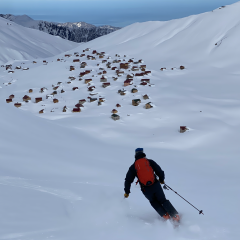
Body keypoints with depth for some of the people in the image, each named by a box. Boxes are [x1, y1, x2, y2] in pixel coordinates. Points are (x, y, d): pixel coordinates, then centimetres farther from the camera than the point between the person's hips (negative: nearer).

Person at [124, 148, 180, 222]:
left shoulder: (133, 167, 7)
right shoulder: (150, 162, 6)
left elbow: (128, 180, 6)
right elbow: (160, 171, 5)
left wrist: (127, 192, 15)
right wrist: (161, 180, 25)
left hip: (146, 190, 0)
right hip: (155, 185, 0)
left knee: (154, 202, 26)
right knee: (163, 201, 16)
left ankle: (165, 215, 12)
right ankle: (175, 216, 5)